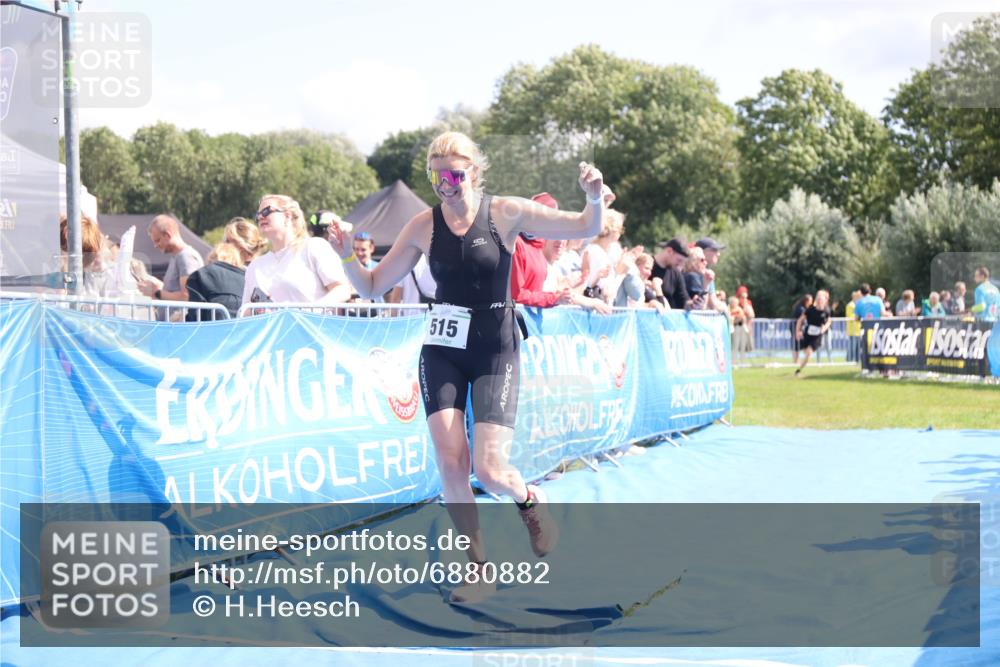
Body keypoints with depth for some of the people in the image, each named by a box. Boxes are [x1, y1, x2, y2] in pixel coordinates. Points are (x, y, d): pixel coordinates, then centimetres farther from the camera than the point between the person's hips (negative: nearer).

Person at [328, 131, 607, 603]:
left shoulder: (506, 214, -6)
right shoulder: (424, 227, 0)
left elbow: (585, 228, -6)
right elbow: (372, 286, 5)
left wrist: (594, 198, -27)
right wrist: (347, 258, -14)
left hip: (496, 353, -2)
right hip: (442, 352, 2)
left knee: (489, 470, -13)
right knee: (449, 461, -10)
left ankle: (529, 500, 24)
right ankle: (478, 568, 6)